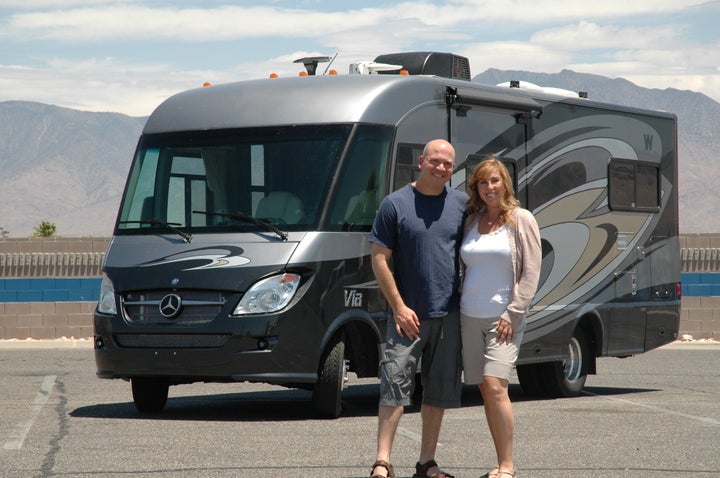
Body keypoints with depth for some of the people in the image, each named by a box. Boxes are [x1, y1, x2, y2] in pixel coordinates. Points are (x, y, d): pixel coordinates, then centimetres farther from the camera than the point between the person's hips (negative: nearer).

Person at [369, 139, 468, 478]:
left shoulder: (462, 204, 7)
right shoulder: (395, 204, -3)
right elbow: (380, 259, -3)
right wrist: (399, 307, -9)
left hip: (450, 314, 4)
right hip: (409, 314, -4)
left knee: (440, 390, 7)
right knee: (394, 385, -10)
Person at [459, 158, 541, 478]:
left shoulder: (520, 220, -2)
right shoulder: (471, 222, 12)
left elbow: (530, 273, -5)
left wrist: (512, 314, -12)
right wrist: (459, 308, 7)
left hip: (504, 317, -5)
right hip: (470, 316, 5)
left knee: (495, 386, -17)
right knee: (485, 391, 4)